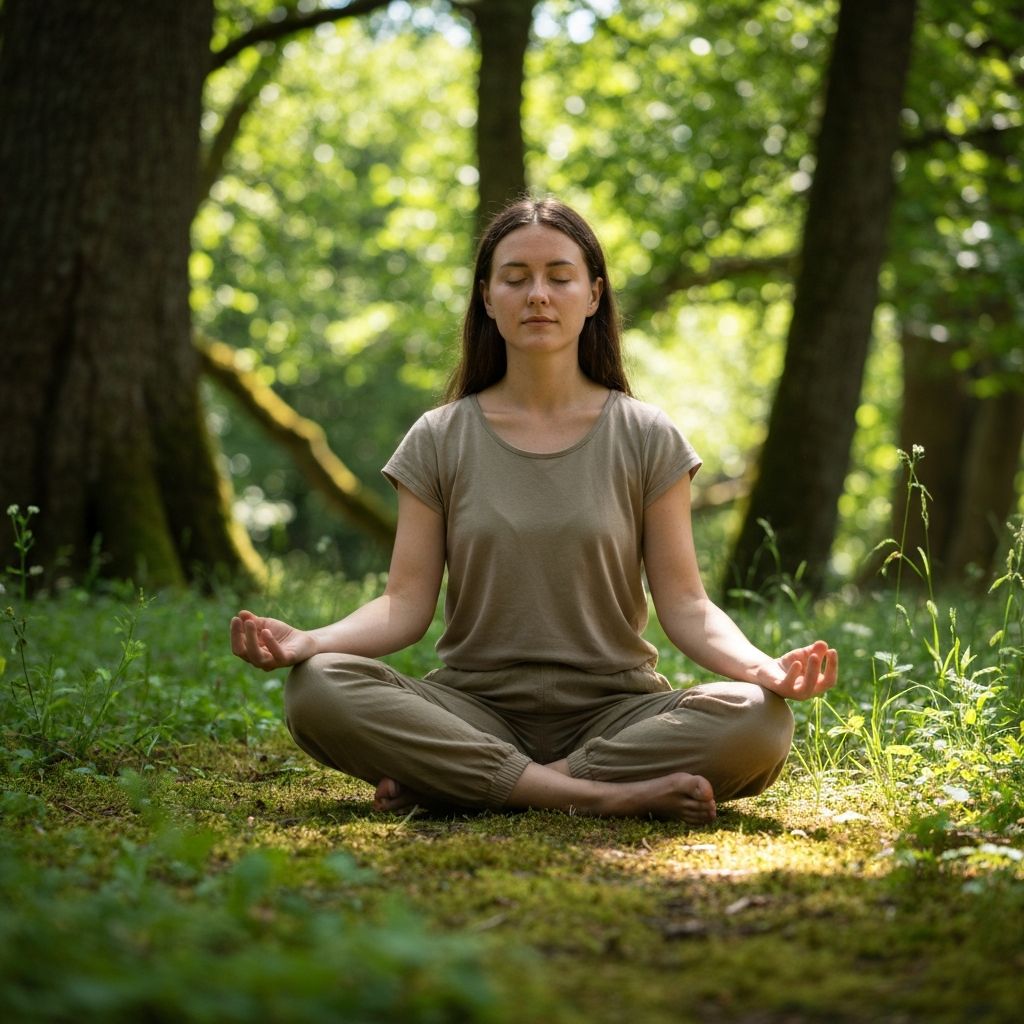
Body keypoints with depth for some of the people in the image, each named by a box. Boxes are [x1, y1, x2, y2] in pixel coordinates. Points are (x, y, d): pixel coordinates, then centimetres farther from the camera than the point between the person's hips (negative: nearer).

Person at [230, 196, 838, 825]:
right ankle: (601, 793, -29)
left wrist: (761, 667, -22)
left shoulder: (645, 438, 5)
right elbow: (406, 603, -1)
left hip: (614, 708, 0)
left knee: (758, 721, -31)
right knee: (318, 689, -29)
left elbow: (684, 604, -1)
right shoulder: (439, 441, 6)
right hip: (476, 709, 0)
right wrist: (309, 641, -21)